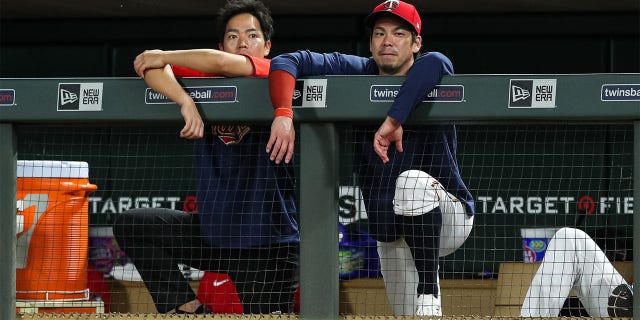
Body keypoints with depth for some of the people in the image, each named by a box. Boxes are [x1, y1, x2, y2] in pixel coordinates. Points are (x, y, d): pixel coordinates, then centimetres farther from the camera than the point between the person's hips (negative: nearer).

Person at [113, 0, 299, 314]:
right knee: (132, 225, -8)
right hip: (212, 231, 5)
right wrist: (186, 101, -27)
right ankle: (188, 308, -3)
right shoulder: (205, 77, 6)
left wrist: (164, 56, -8)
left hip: (267, 241, -5)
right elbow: (150, 66, -9)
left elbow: (220, 63, -25)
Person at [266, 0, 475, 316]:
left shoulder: (429, 85, -16)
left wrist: (394, 120, -47)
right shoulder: (356, 73, -4)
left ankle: (428, 295, -31)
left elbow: (435, 64, -43)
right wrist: (283, 114, -30)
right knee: (409, 315, 6)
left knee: (413, 180, -35)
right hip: (391, 235, 5)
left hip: (448, 218, -5)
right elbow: (287, 63, -13)